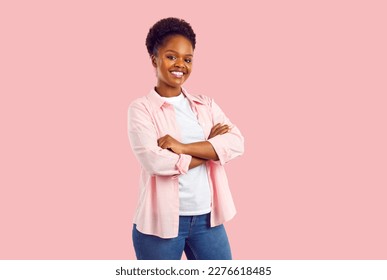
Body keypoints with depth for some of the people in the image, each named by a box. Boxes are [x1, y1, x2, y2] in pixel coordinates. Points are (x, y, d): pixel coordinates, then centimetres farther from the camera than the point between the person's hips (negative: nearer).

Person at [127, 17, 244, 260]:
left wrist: (184, 147, -19)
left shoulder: (206, 105, 8)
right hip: (161, 219, -4)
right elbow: (155, 161, -21)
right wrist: (209, 148, -11)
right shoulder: (142, 108, -6)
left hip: (206, 217, 4)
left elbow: (236, 143, -7)